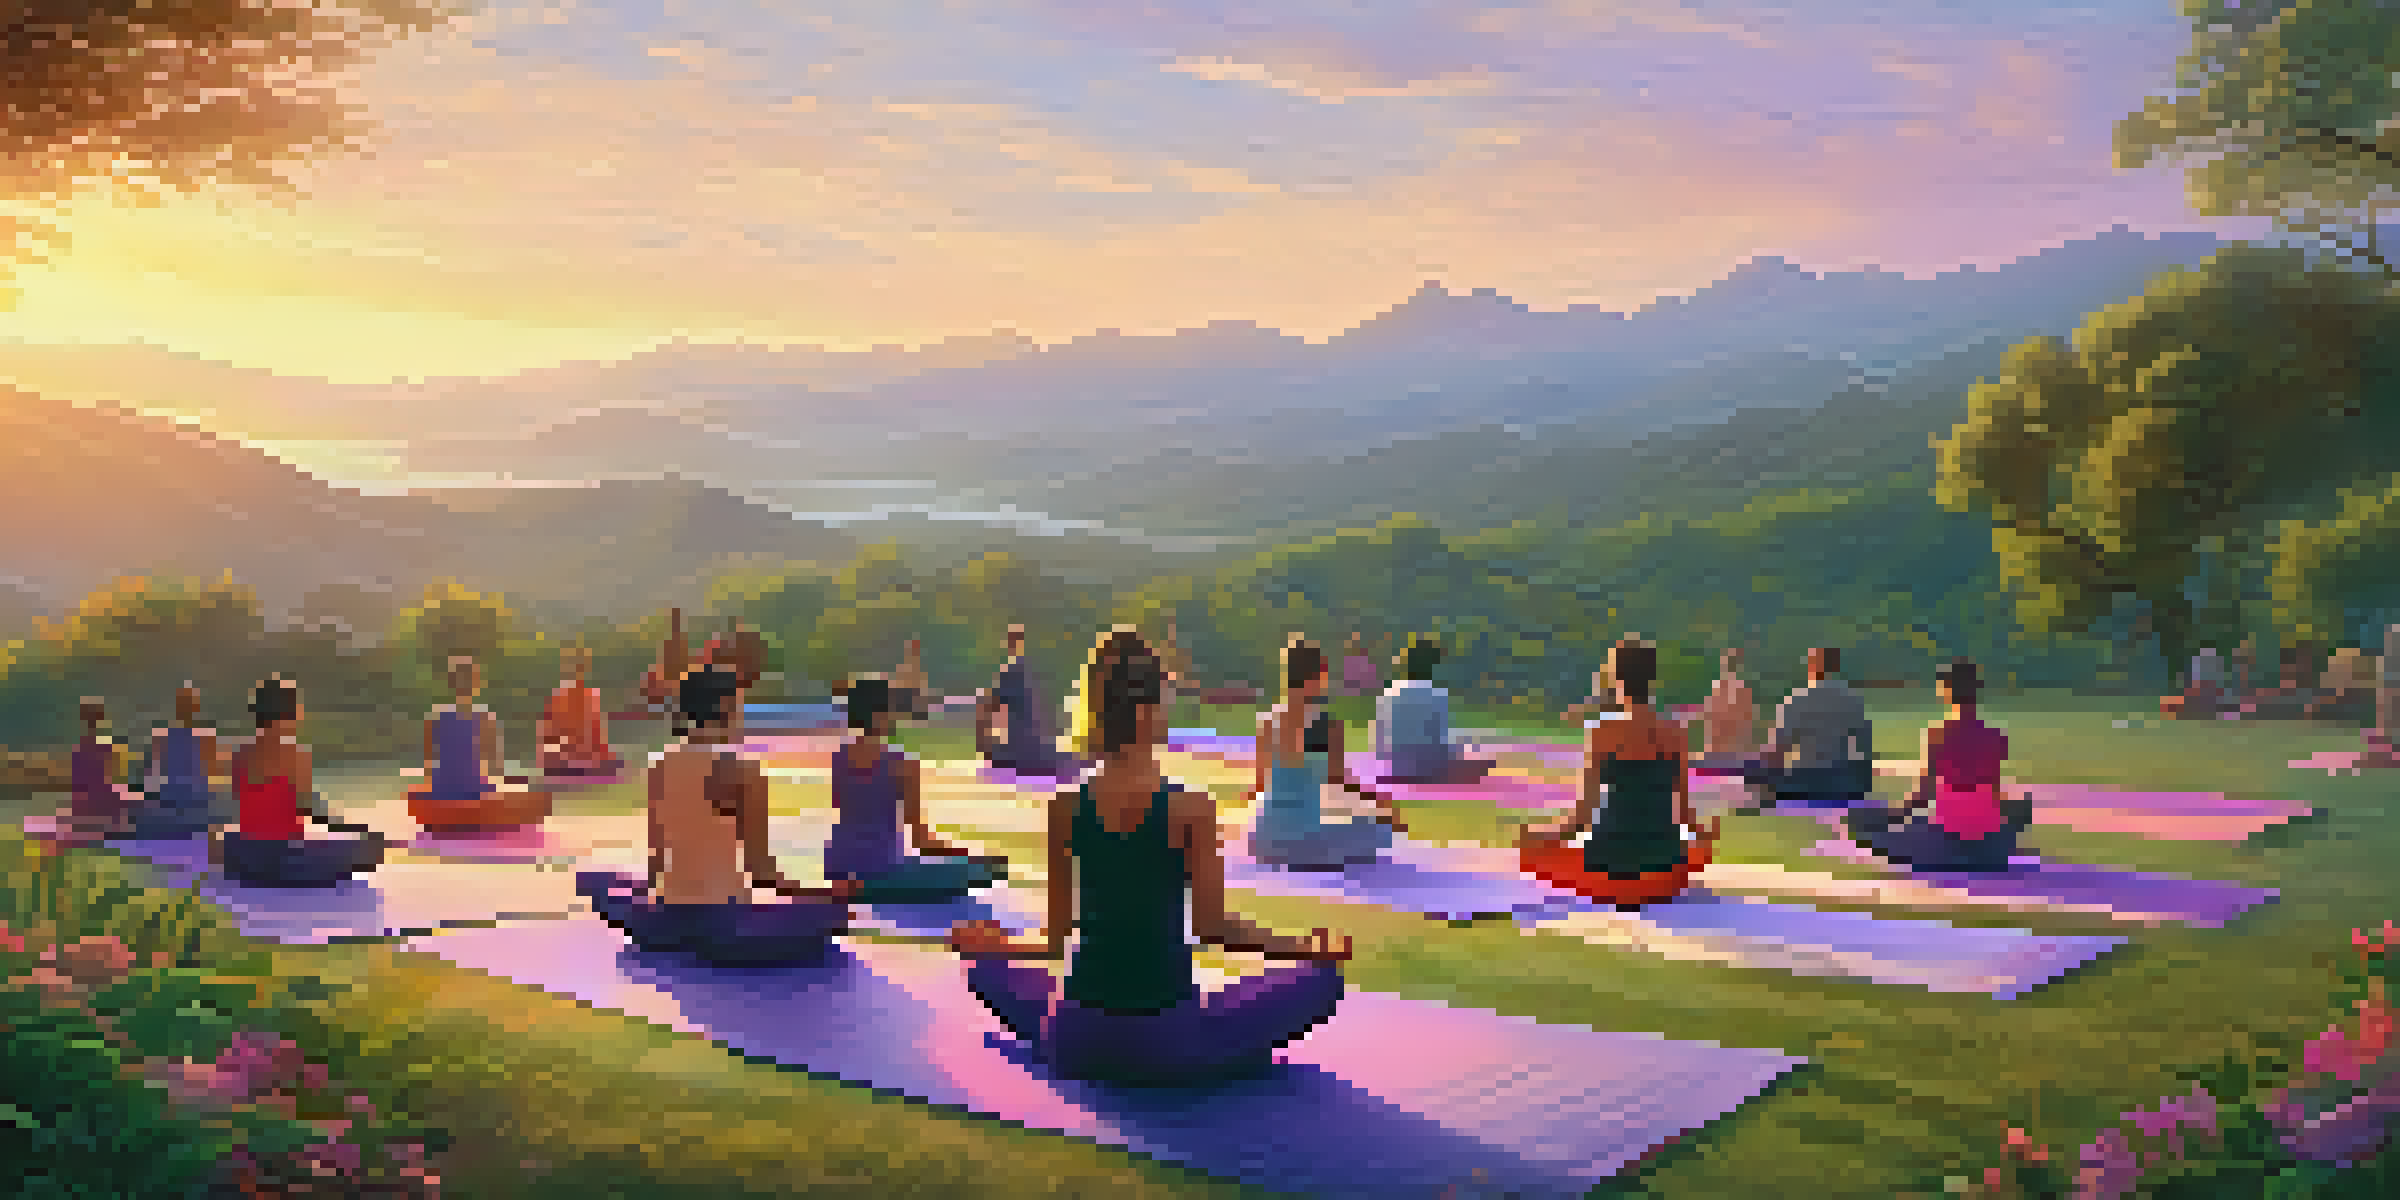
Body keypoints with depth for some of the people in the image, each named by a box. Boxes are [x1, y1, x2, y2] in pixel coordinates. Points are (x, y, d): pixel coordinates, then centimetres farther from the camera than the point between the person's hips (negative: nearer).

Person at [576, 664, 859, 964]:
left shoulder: (661, 768, 5)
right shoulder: (744, 773, -10)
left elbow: (656, 855, 10)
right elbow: (757, 863, -7)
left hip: (665, 924, 4)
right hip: (723, 924, -4)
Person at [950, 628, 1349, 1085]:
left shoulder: (1065, 806, -4)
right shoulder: (1190, 807, -12)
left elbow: (1056, 940, 1)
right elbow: (1212, 927, -7)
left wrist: (985, 942, 21)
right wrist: (1311, 947, 7)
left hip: (1078, 1045, 2)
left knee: (988, 959, 30)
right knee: (1322, 974, 14)